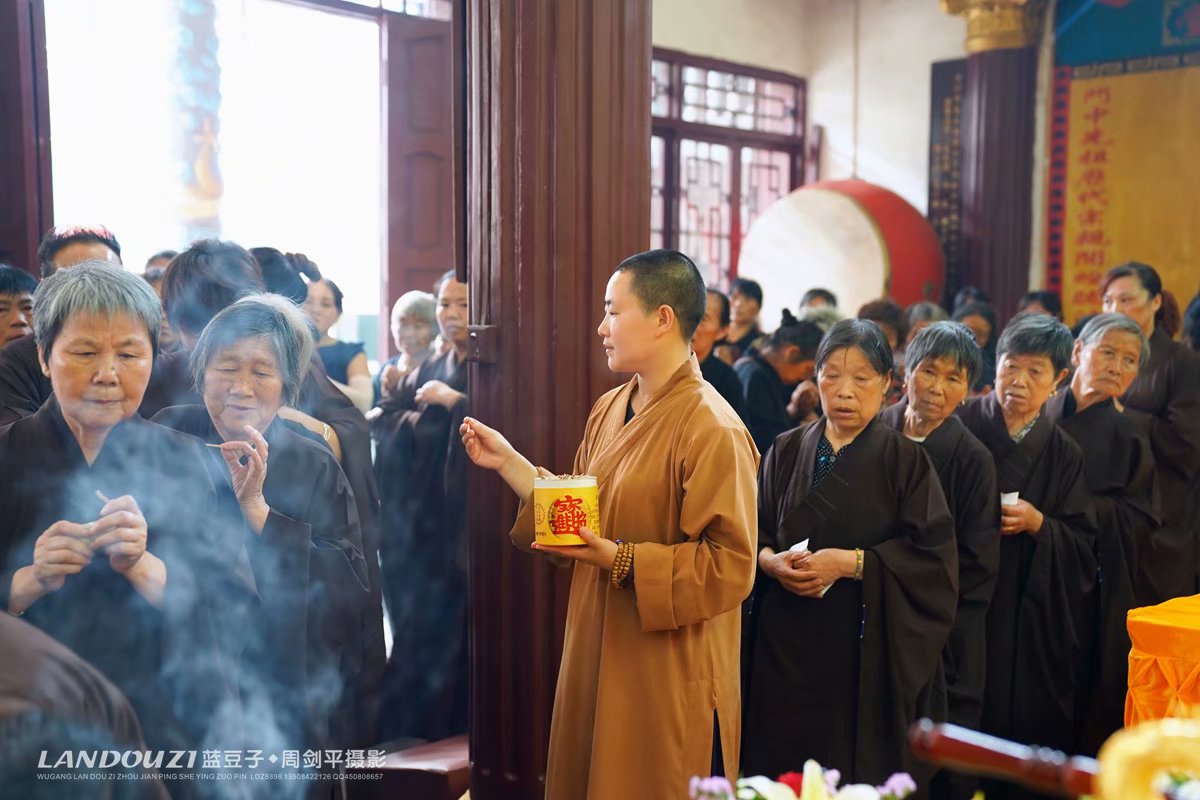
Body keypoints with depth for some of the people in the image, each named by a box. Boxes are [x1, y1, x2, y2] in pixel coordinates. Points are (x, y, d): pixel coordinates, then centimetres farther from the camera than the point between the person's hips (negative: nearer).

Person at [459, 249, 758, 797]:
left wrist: (623, 560, -23)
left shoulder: (713, 430, -18)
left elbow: (731, 566, -20)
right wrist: (508, 462, 8)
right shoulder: (608, 410, 8)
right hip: (598, 658, 8)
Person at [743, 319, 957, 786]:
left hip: (865, 646, -2)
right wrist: (771, 561, -10)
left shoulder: (905, 461, -3)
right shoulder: (786, 451, 6)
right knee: (778, 764, 7)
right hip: (785, 641, 3)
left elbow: (933, 555, -9)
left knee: (857, 769, 5)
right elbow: (753, 530, 10)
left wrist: (851, 562, -18)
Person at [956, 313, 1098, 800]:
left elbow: (1084, 545, 3)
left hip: (1035, 619, 2)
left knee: (1026, 724, 4)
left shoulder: (1063, 453, 5)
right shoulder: (959, 429, -1)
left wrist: (1038, 524, -12)